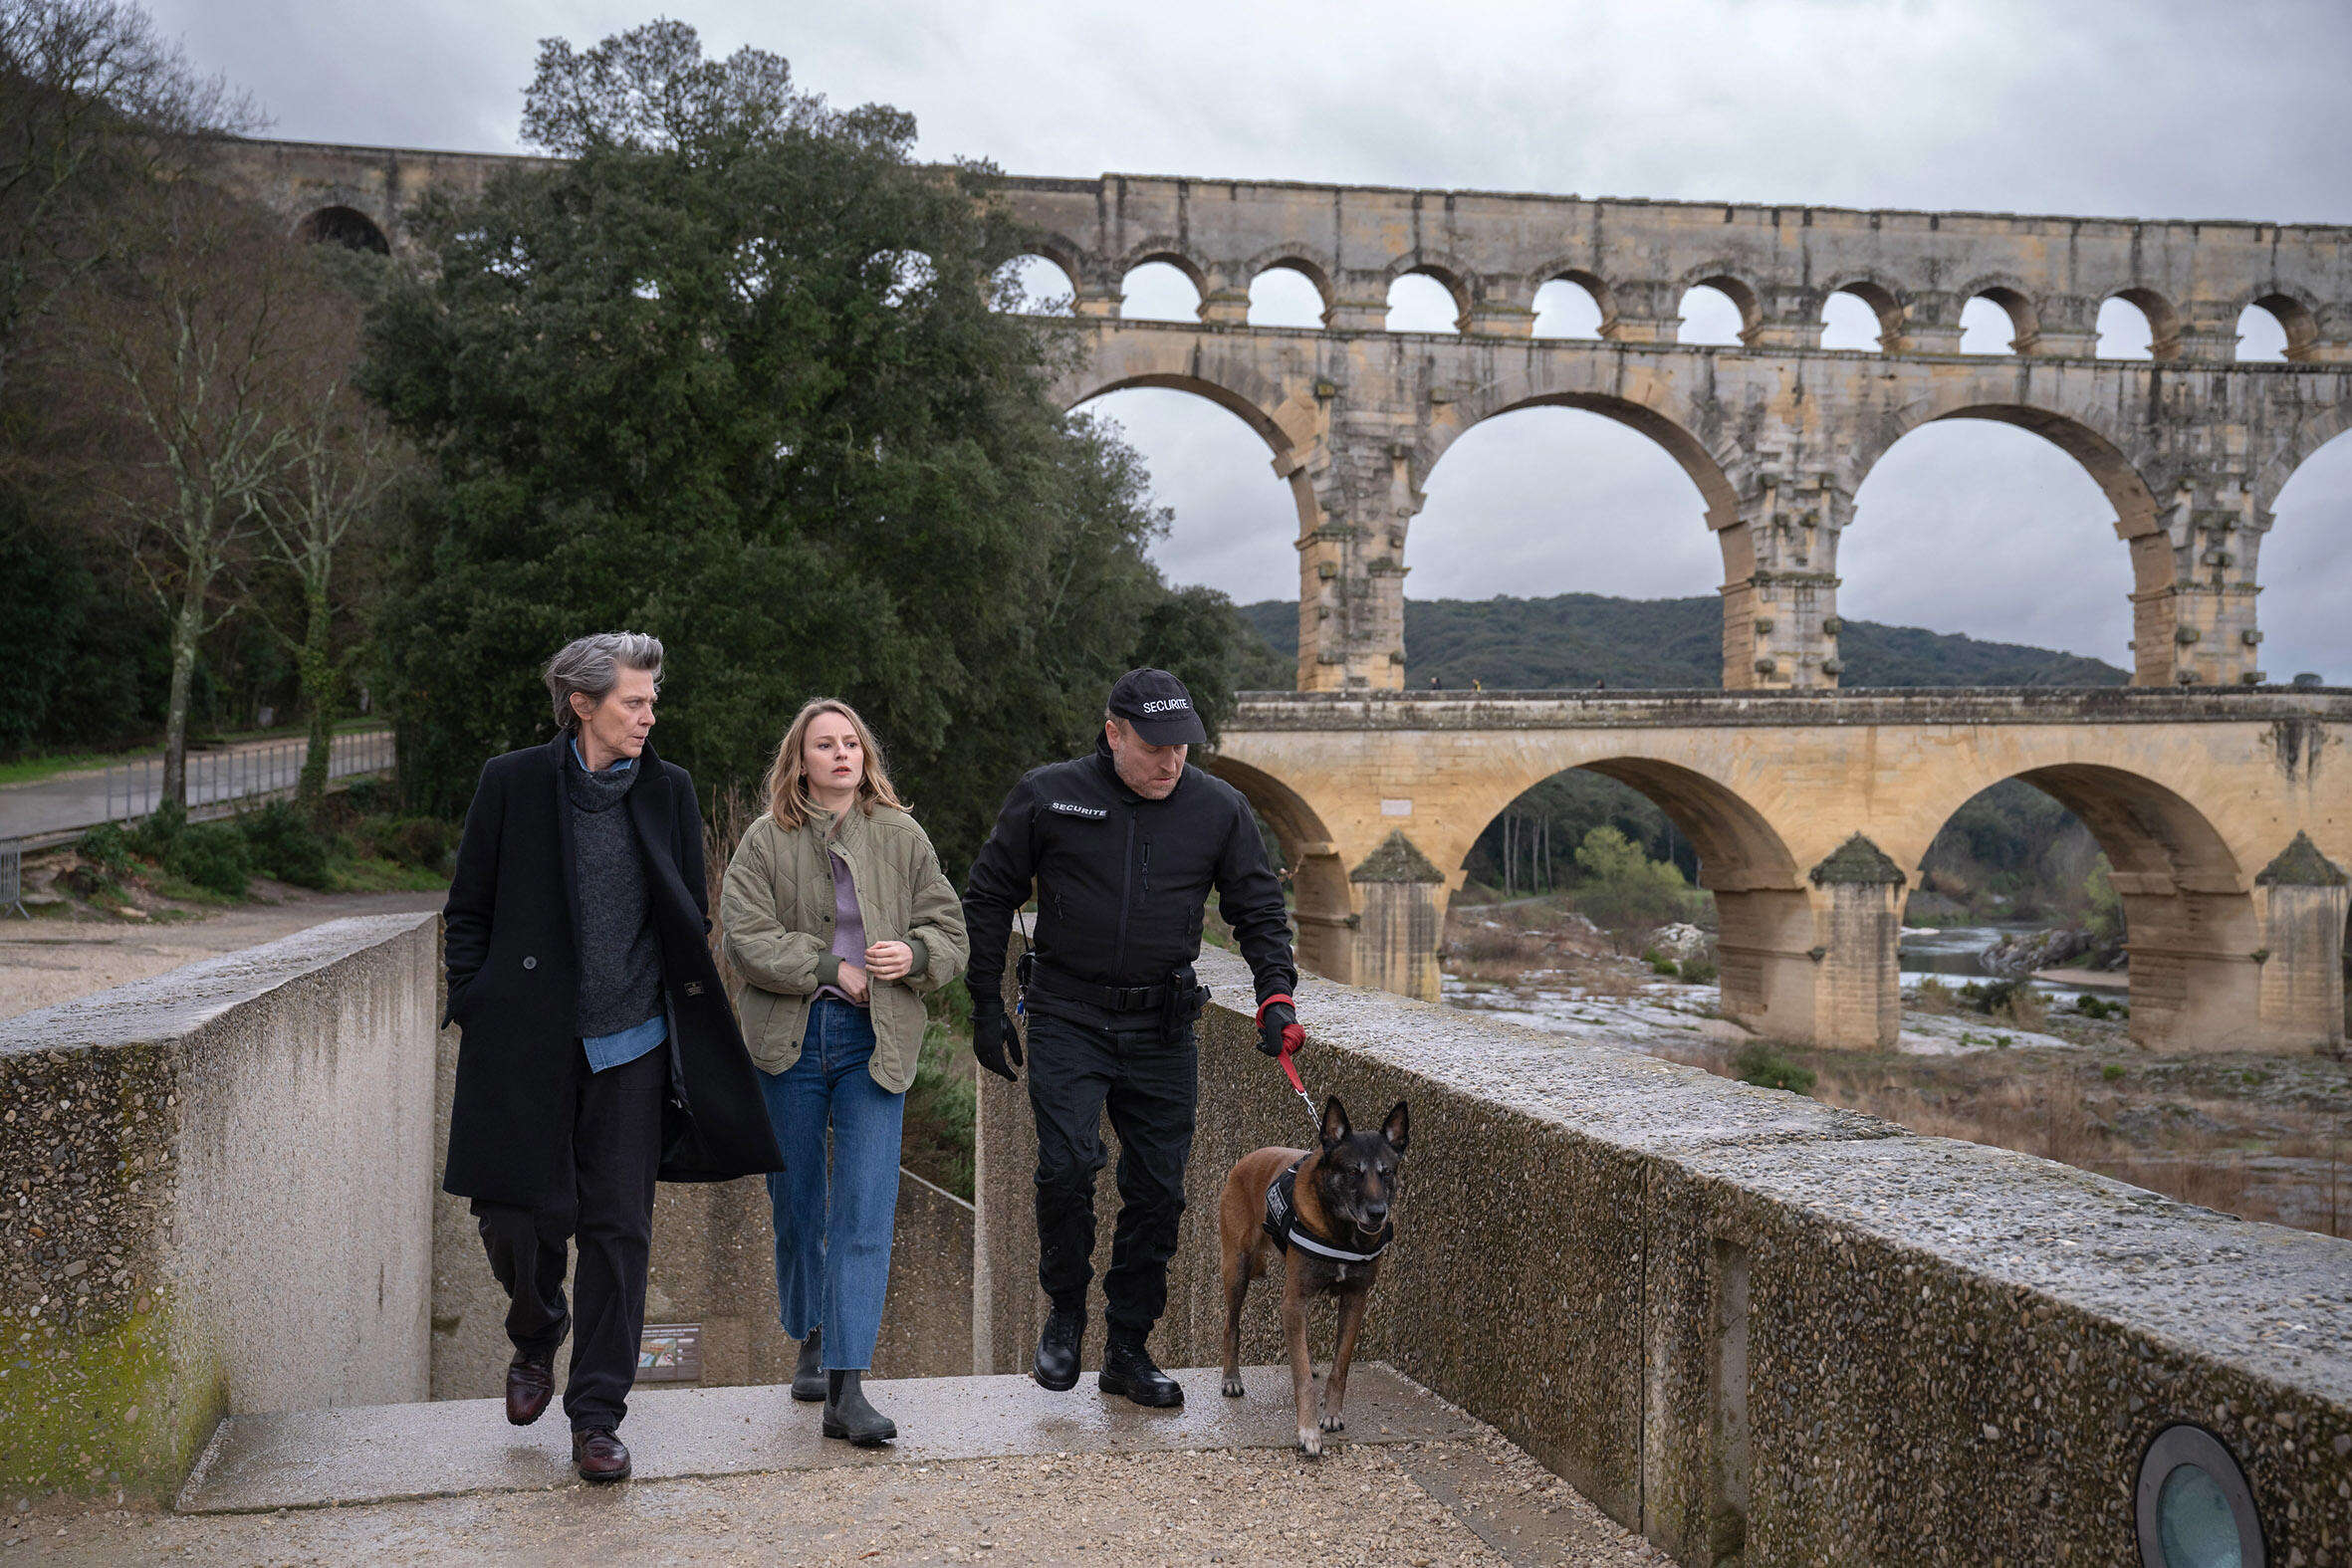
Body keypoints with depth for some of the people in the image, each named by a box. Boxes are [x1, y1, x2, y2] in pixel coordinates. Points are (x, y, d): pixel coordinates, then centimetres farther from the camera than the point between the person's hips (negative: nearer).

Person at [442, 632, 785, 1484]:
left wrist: (688, 1029, 6)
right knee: (513, 1217, 3)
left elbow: (690, 924, 11)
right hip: (527, 1046, -1)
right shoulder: (513, 783, 0)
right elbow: (468, 913, 7)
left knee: (618, 1229, 2)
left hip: (630, 1046, 1)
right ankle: (537, 1334, 37)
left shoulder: (670, 791, 5)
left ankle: (597, 1417, 14)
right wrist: (471, 1017, 1)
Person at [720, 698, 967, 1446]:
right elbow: (744, 936, -8)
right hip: (788, 1039, 1)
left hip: (875, 1040, 0)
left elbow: (949, 928, 8)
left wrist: (914, 954, -14)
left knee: (865, 1213, -10)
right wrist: (833, 970, -13)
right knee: (797, 1206, 12)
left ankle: (846, 1389, -11)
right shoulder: (766, 840, 2)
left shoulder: (901, 836, 6)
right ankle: (813, 1342, 36)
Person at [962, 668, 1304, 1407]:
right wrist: (986, 1009, 3)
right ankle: (1065, 1312, 8)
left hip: (1163, 1028, 2)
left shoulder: (1219, 809, 3)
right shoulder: (1047, 797, -2)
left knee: (1157, 1187, 3)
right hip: (1067, 1018, -2)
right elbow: (987, 901, 5)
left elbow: (1259, 909, 8)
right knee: (1067, 1162, -17)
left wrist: (1275, 994, -9)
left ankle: (1129, 1348, 18)